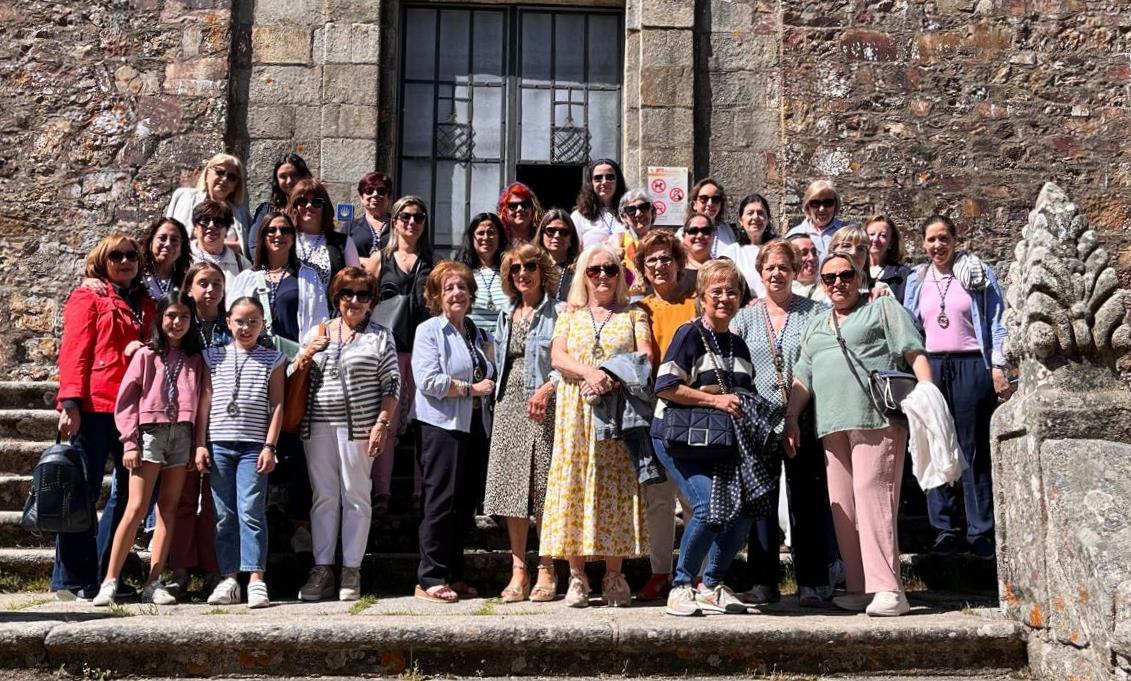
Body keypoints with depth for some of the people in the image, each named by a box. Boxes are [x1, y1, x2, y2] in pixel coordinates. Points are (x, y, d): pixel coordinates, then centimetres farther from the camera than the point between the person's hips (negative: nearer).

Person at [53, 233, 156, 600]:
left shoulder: (145, 304, 20)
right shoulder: (88, 297, 5)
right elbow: (73, 352, -4)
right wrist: (70, 403, -13)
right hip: (93, 408, -6)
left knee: (129, 491, 6)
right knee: (83, 491, -2)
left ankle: (104, 576, 15)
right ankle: (71, 580, 5)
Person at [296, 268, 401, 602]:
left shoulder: (380, 336, 6)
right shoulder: (316, 333, 14)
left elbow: (392, 384, 1)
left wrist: (382, 423, -9)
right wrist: (304, 356, -1)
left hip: (359, 426, -3)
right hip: (318, 427, 3)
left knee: (356, 496, 0)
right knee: (323, 496, 5)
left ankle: (351, 572, 6)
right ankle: (322, 570, 12)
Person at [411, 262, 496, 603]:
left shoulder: (479, 334, 19)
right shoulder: (429, 331, -2)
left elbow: (490, 379, 26)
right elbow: (428, 380, -15)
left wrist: (489, 355, 5)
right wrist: (472, 388, -11)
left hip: (476, 427, 7)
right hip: (443, 426, -7)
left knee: (465, 504, 8)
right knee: (441, 502, -5)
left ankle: (454, 575, 18)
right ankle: (430, 579, 2)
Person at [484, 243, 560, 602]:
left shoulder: (557, 312, -1)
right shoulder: (506, 316, 18)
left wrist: (548, 388, -19)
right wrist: (498, 393, 13)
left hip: (544, 407, -6)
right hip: (509, 406, 6)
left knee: (544, 488, -5)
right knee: (511, 486, 4)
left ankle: (546, 571, 4)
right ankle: (518, 570, 10)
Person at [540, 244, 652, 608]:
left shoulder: (634, 315, 13)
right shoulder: (569, 315, 16)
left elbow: (645, 357, 0)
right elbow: (557, 356, 1)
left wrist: (614, 375, -18)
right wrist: (588, 372, -19)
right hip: (576, 412, 1)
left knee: (616, 488, -4)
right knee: (575, 486, -4)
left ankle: (614, 576, 3)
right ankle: (577, 577, 0)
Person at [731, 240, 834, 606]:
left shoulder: (815, 312, 5)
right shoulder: (746, 316, 10)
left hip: (804, 423, -2)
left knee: (807, 501, 3)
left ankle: (813, 582, 12)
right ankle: (764, 582, 14)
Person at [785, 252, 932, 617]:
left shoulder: (883, 307, 11)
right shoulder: (815, 327, 27)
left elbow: (914, 353, 1)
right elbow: (802, 377, 25)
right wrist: (791, 418, 13)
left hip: (877, 419, -6)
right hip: (833, 425, 6)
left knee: (872, 495, -16)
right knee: (843, 506, 2)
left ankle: (888, 589, -15)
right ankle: (859, 588, 7)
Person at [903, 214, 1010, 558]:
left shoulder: (978, 274, 4)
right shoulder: (916, 280, 13)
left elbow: (996, 322, 2)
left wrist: (998, 367, -6)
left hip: (971, 366, -3)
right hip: (930, 367, 3)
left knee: (974, 449, -1)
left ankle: (981, 531, 4)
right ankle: (945, 527, 8)